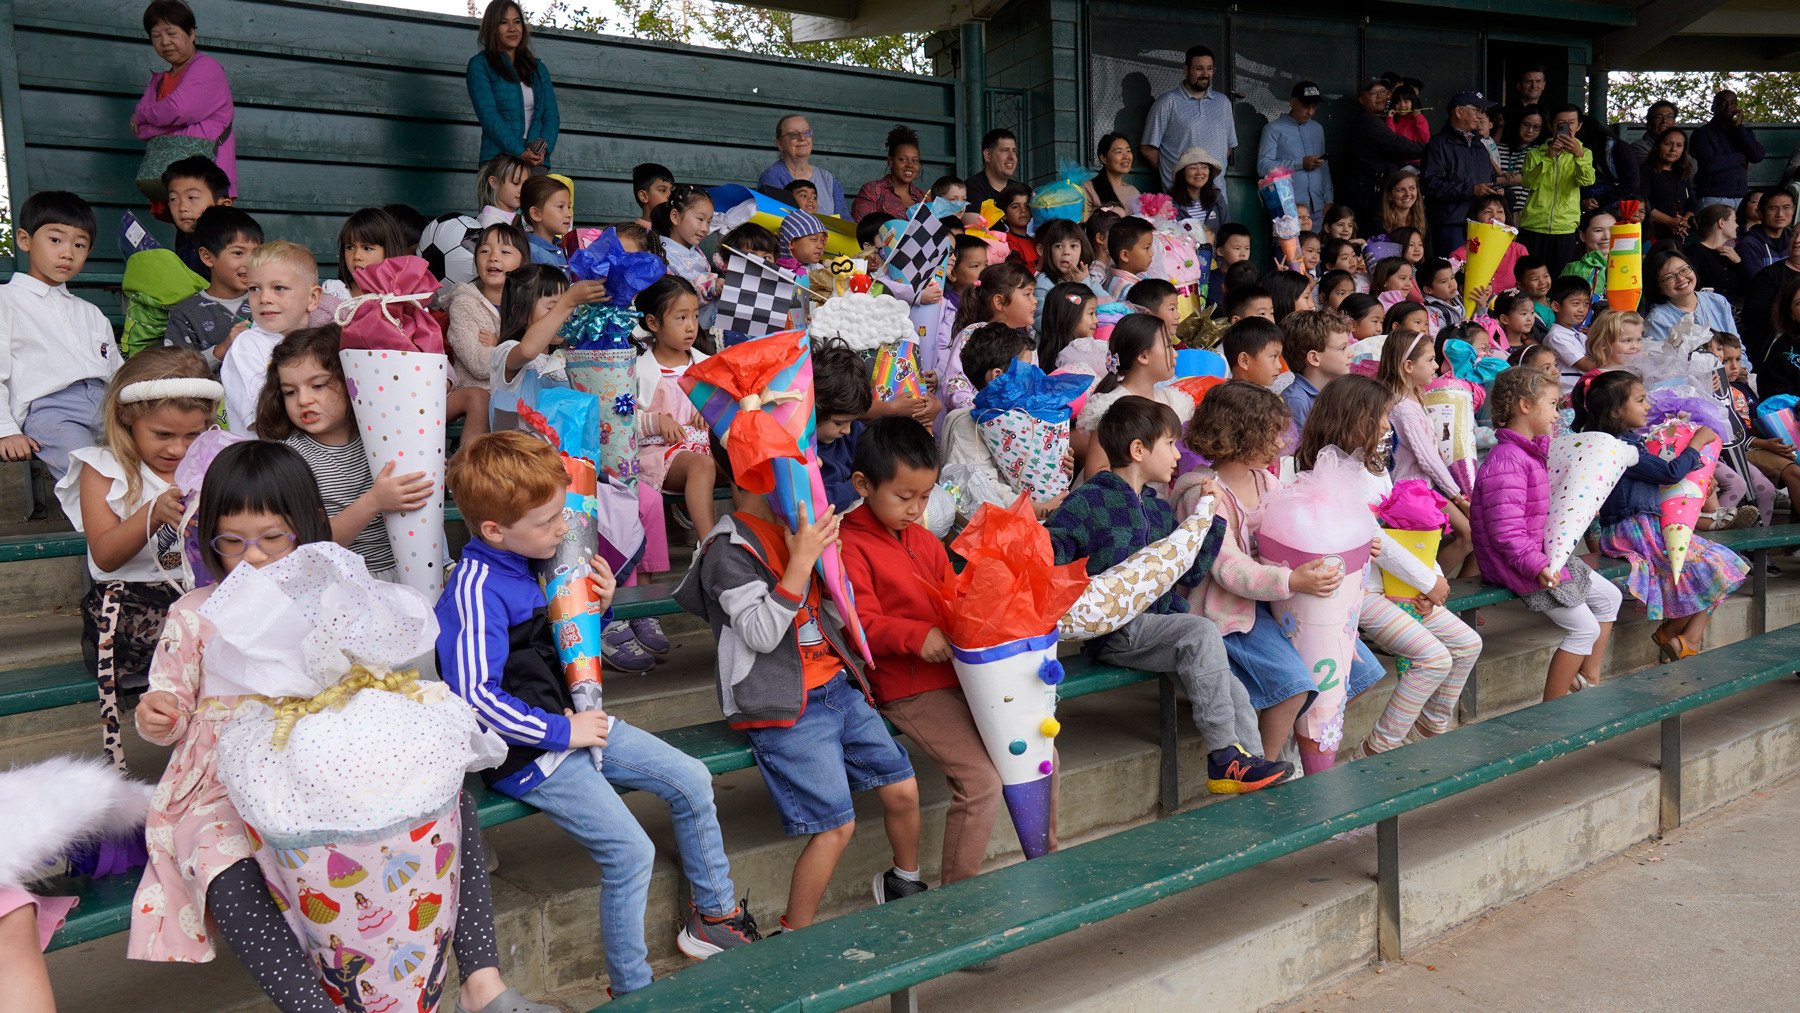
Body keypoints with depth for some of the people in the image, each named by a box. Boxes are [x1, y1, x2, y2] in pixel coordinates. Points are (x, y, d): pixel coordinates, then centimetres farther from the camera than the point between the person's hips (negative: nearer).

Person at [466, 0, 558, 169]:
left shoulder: (538, 67, 21)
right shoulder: (479, 65, 8)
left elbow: (551, 115, 14)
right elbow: (488, 115, -4)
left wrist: (544, 147, -7)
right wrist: (519, 152, -17)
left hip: (537, 161, 3)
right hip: (499, 159, -3)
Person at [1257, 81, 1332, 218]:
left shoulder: (1317, 129, 19)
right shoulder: (1274, 129, 2)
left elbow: (1324, 168, 20)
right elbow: (1263, 167, -8)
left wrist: (1328, 201, 9)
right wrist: (1300, 163, -10)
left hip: (1317, 207, 5)